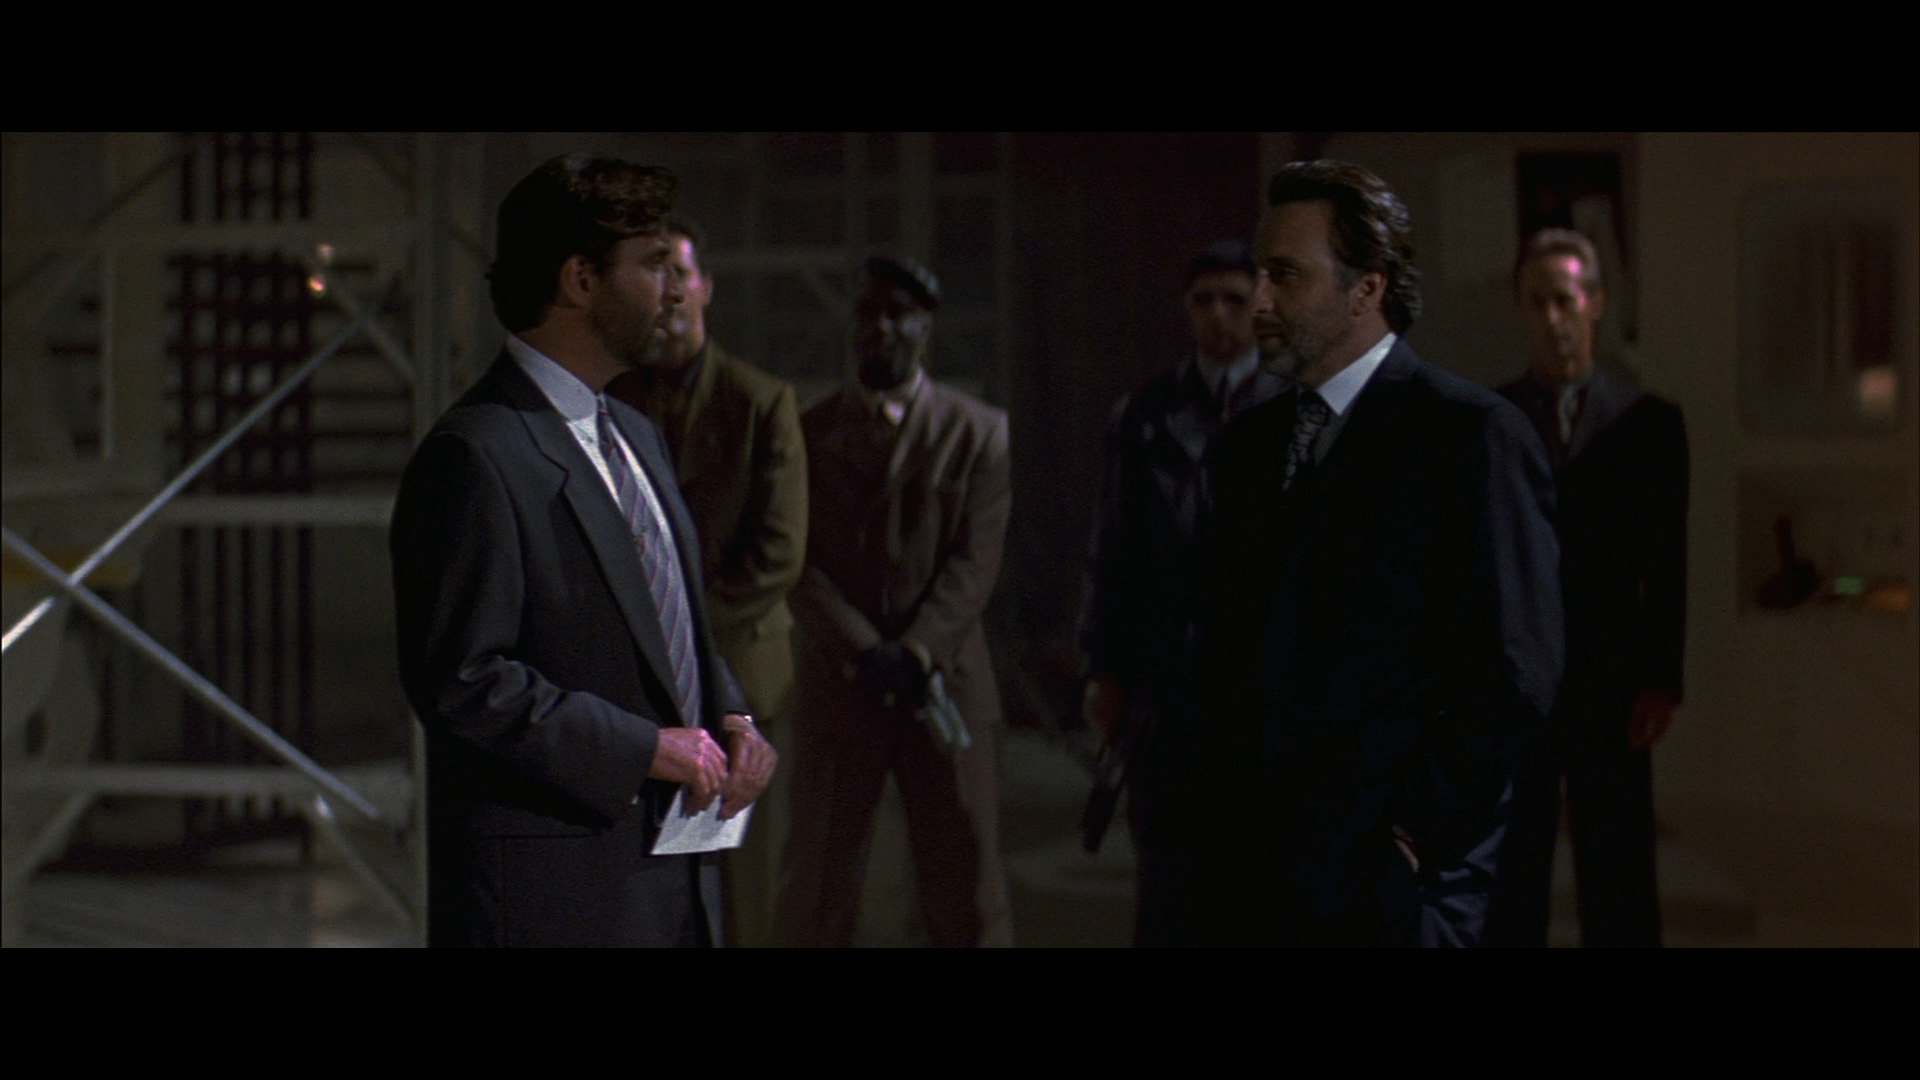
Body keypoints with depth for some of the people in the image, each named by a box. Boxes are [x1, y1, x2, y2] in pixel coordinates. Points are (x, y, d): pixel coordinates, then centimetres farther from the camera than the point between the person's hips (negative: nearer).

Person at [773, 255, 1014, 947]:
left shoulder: (978, 432, 6)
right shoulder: (810, 433, 8)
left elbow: (975, 560, -2)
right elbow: (797, 561, 0)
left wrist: (916, 652, -15)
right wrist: (866, 652, -13)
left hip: (945, 677, 0)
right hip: (836, 681, 1)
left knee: (965, 881, 1)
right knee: (817, 878, 2)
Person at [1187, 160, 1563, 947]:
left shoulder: (1472, 435, -8)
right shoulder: (1248, 445, 14)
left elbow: (1515, 670, -13)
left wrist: (1417, 828, -13)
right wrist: (1209, 808, 6)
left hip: (1385, 883, -6)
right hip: (1244, 874, 6)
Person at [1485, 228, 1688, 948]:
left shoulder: (1647, 421, 4)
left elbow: (1667, 567, 2)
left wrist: (1661, 683, -5)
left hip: (1612, 691, 0)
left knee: (1619, 889, 1)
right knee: (1508, 893, 3)